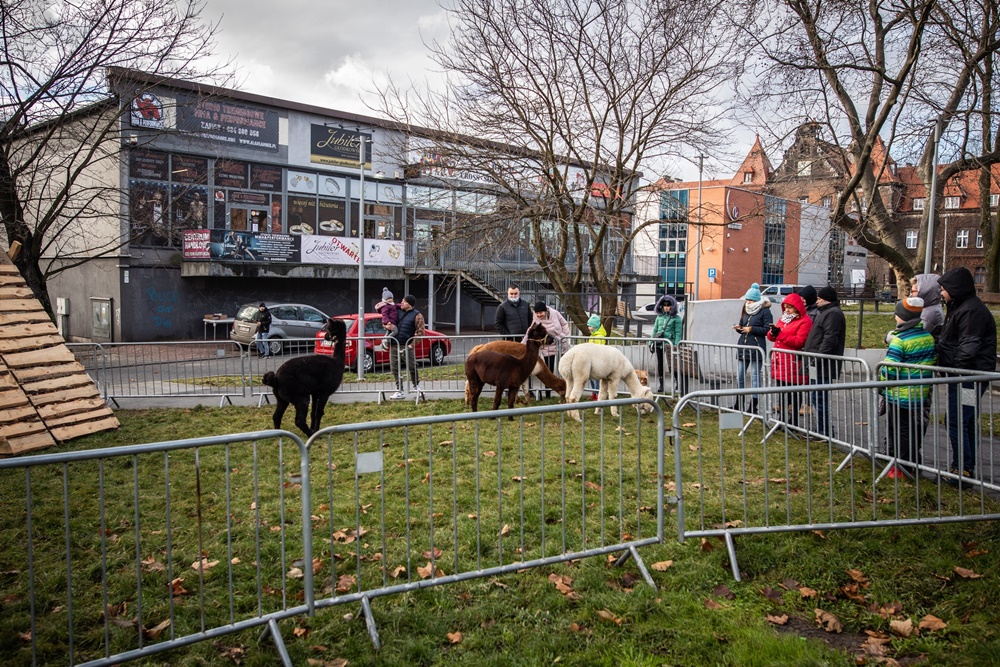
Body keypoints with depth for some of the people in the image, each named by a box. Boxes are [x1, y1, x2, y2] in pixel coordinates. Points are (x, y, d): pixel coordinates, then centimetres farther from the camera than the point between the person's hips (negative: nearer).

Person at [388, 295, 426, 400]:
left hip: (407, 346, -5)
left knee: (412, 367, 3)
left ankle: (416, 386, 29)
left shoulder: (417, 315, -4)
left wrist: (412, 344, -16)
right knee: (394, 368, 2)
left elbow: (420, 331, -9)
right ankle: (400, 392, 9)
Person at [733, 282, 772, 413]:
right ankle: (739, 403, 20)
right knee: (739, 376, 9)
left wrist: (752, 329, -16)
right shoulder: (745, 310, 16)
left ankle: (753, 405, 3)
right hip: (743, 347, 7)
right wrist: (739, 328, 2)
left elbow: (768, 330, -11)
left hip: (756, 348, -7)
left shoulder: (765, 311, -6)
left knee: (755, 376, -3)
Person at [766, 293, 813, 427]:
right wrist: (772, 333, -5)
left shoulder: (805, 321, -7)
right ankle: (783, 420, 21)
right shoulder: (783, 318, 18)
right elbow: (772, 337, 18)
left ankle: (793, 422, 7)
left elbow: (799, 341, -18)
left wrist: (780, 334, -21)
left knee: (794, 392, 0)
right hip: (779, 360, 8)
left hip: (793, 362, -8)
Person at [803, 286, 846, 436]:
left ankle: (824, 432, -4)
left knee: (819, 399, -8)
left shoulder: (833, 314, -12)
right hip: (818, 365, 11)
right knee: (818, 398, 13)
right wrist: (807, 352, 21)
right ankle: (821, 430, 20)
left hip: (823, 366, -11)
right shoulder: (824, 312, 22)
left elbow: (829, 340, -22)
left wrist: (818, 359, -24)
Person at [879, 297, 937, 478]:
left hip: (899, 395, -7)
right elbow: (934, 362, 11)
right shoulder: (929, 337, 3)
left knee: (900, 432, 4)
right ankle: (914, 463, 26)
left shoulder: (899, 340, -20)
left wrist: (882, 377, -3)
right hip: (921, 394, 7)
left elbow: (888, 369, -23)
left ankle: (901, 468, 10)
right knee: (916, 429, 17)